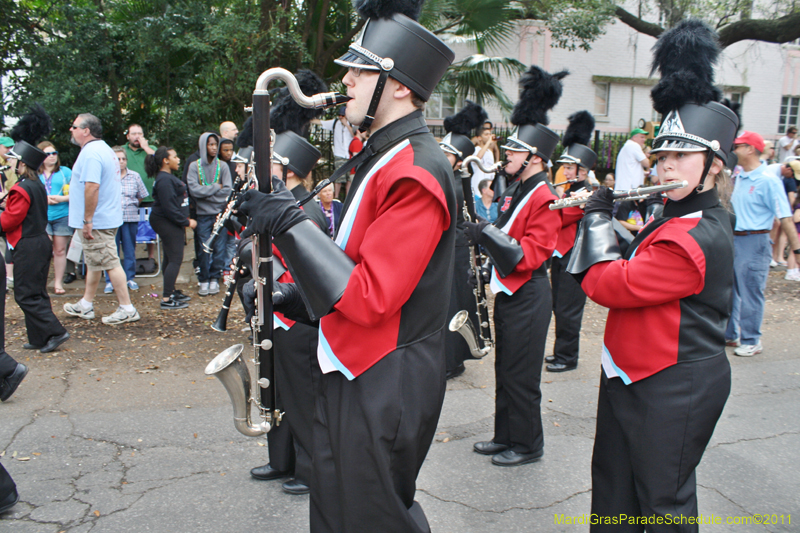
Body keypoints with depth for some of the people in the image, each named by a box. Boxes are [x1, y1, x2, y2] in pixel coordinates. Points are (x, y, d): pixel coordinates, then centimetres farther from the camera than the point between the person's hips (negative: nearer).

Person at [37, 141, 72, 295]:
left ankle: (58, 282, 13)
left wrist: (62, 199, -12)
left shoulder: (65, 172, 9)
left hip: (63, 215, 1)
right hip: (42, 217, 0)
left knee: (60, 250, 4)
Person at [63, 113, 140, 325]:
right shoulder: (104, 149, 14)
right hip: (107, 218, 11)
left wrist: (87, 221, -25)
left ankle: (127, 309, 0)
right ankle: (85, 306, 30)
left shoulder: (90, 153, -19)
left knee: (110, 263, -5)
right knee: (93, 262, 18)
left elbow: (92, 187, -28)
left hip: (97, 221, -11)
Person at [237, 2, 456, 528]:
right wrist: (292, 297, 6)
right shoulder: (384, 157, 10)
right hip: (354, 376, 10)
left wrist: (290, 221, -24)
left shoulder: (416, 174, -23)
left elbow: (367, 299, -27)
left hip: (383, 391, -10)